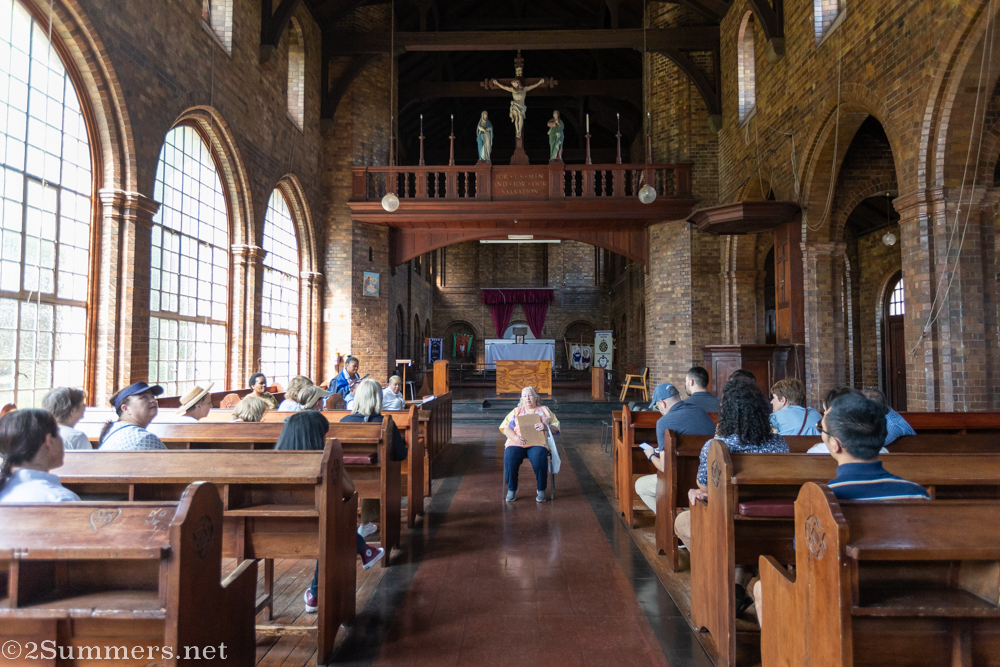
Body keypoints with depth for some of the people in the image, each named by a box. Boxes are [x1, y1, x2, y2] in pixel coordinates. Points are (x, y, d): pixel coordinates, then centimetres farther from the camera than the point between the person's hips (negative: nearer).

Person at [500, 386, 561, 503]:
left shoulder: (544, 410, 23)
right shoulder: (516, 411, 25)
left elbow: (556, 428, 15)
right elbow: (506, 428, 12)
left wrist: (546, 427, -8)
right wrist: (515, 437, -9)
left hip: (538, 442, -1)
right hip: (517, 442, 1)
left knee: (539, 459, -34)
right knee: (509, 459, -31)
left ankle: (541, 490, -14)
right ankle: (511, 489, -12)